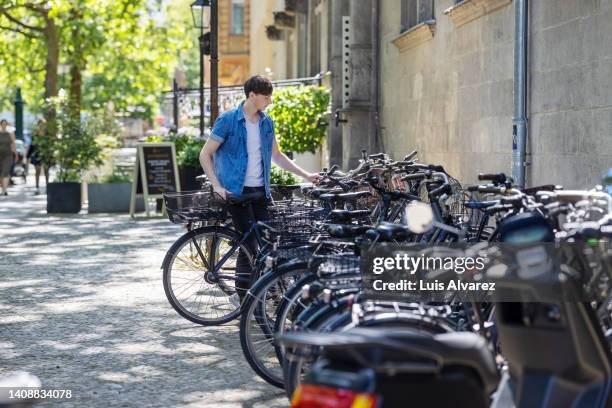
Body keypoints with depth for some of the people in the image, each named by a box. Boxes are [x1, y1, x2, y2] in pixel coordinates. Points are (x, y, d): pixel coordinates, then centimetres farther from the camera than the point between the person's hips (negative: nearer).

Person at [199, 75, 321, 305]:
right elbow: (205, 155, -5)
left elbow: (277, 155, 20)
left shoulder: (267, 122, 10)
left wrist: (306, 176, 15)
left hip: (260, 190, 6)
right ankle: (242, 297, 3)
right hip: (237, 191, -6)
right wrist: (217, 186, -14)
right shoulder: (228, 120, -8)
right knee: (249, 243, -10)